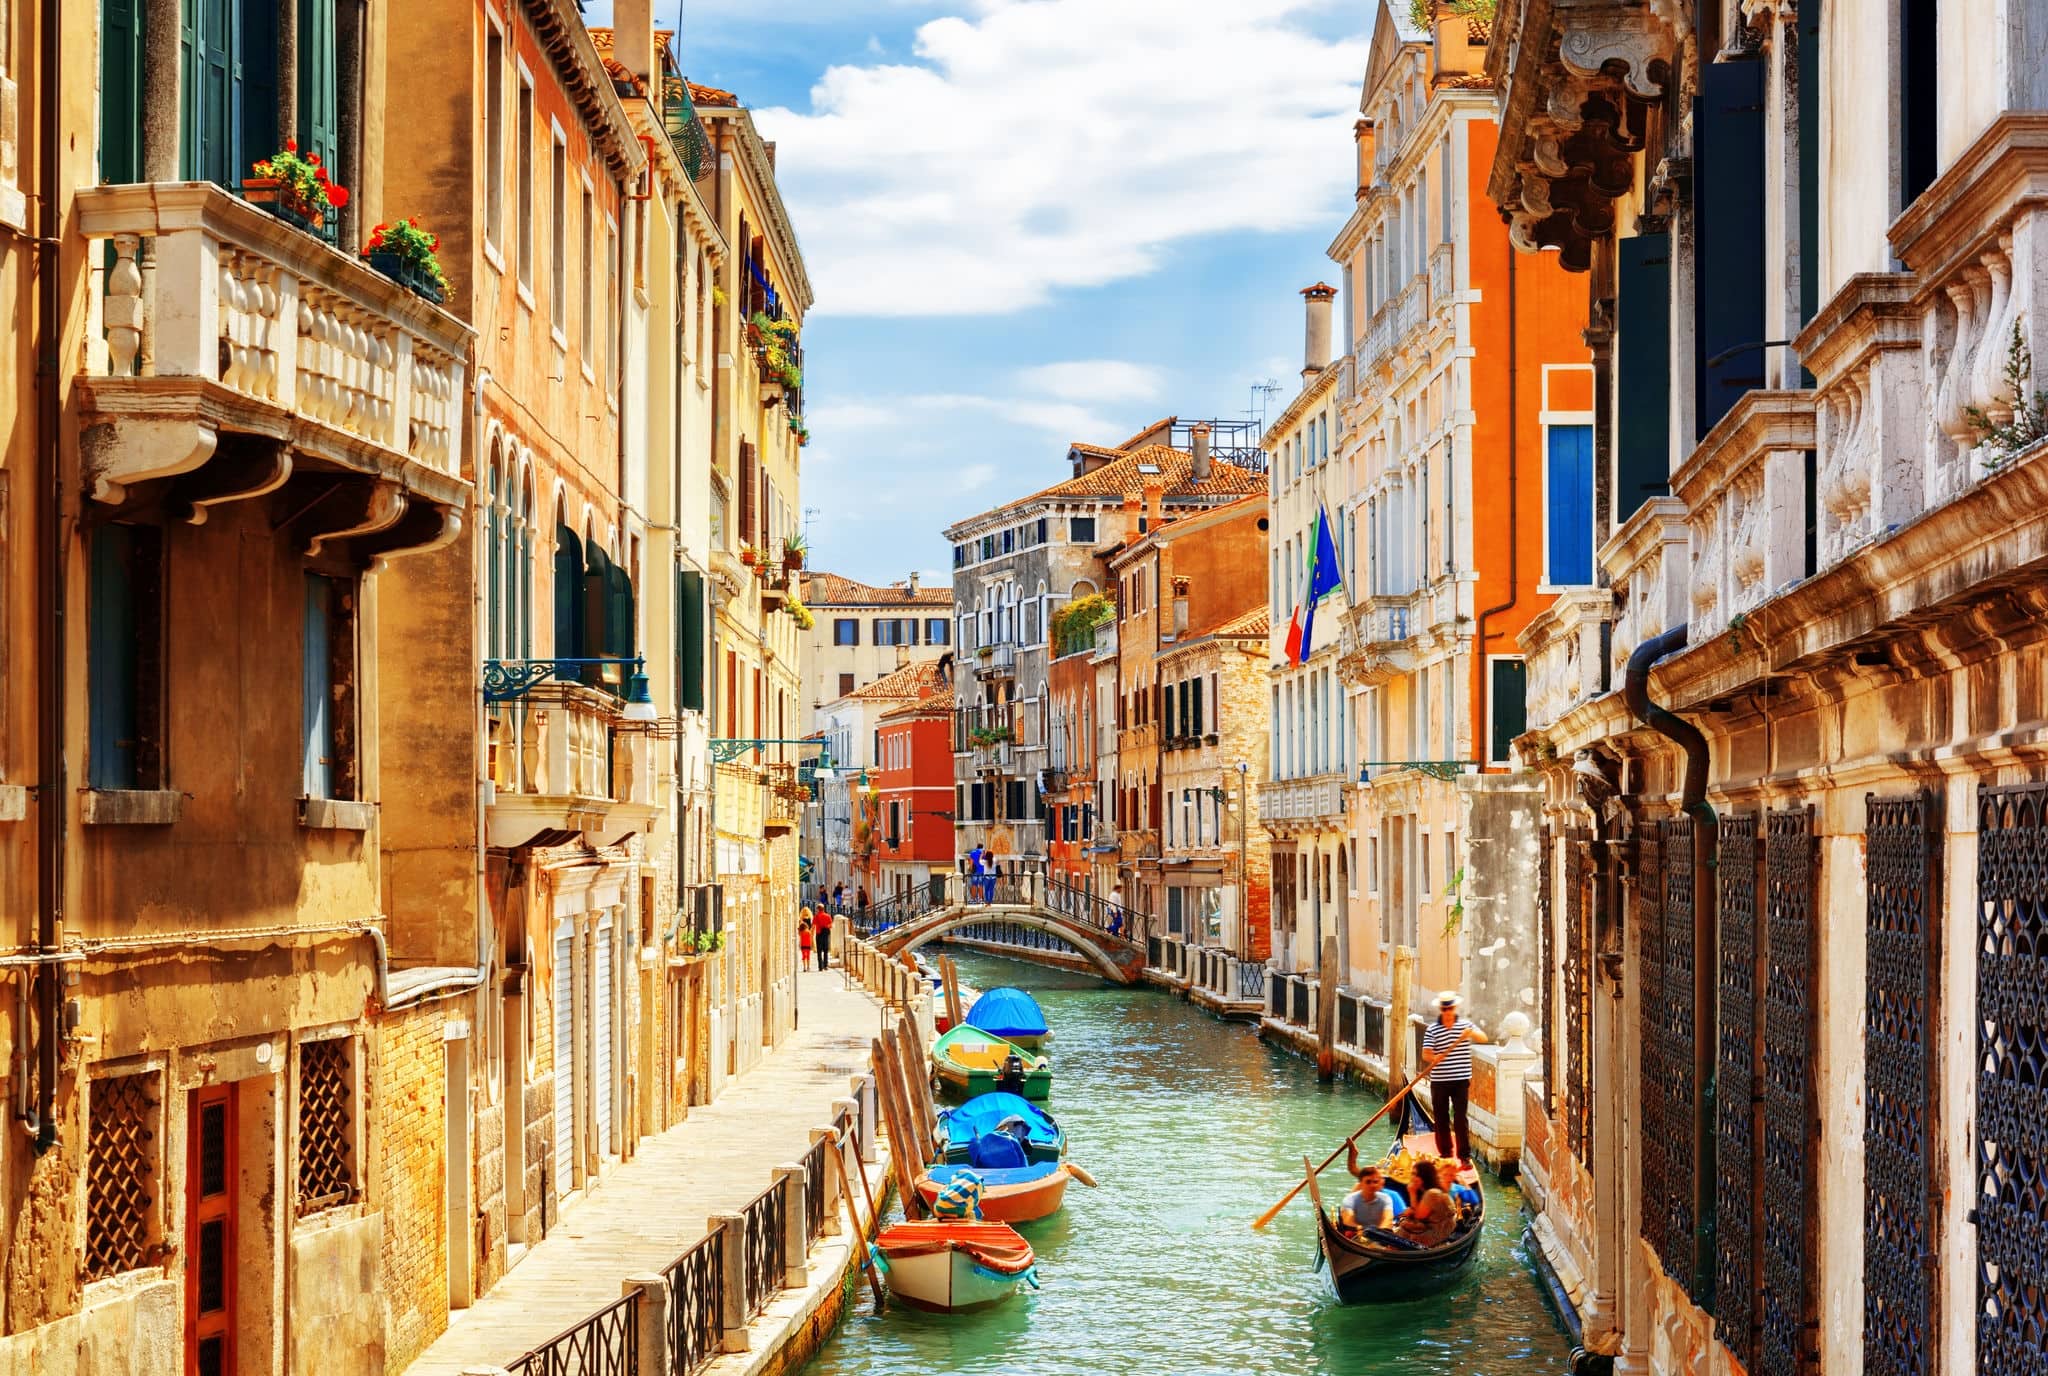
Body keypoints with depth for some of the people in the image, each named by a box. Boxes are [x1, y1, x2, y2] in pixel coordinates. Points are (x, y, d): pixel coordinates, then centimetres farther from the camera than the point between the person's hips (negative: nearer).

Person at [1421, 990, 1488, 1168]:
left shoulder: (1465, 1024, 3)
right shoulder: (1432, 1029, 3)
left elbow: (1484, 1038, -8)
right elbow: (1426, 1054, -3)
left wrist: (1472, 1033, -29)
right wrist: (1434, 1057, -26)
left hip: (1461, 1079, -1)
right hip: (1439, 1081, 1)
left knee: (1460, 1118, -5)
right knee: (1441, 1119, 8)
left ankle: (1465, 1155, -2)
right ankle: (1445, 1154, 19)